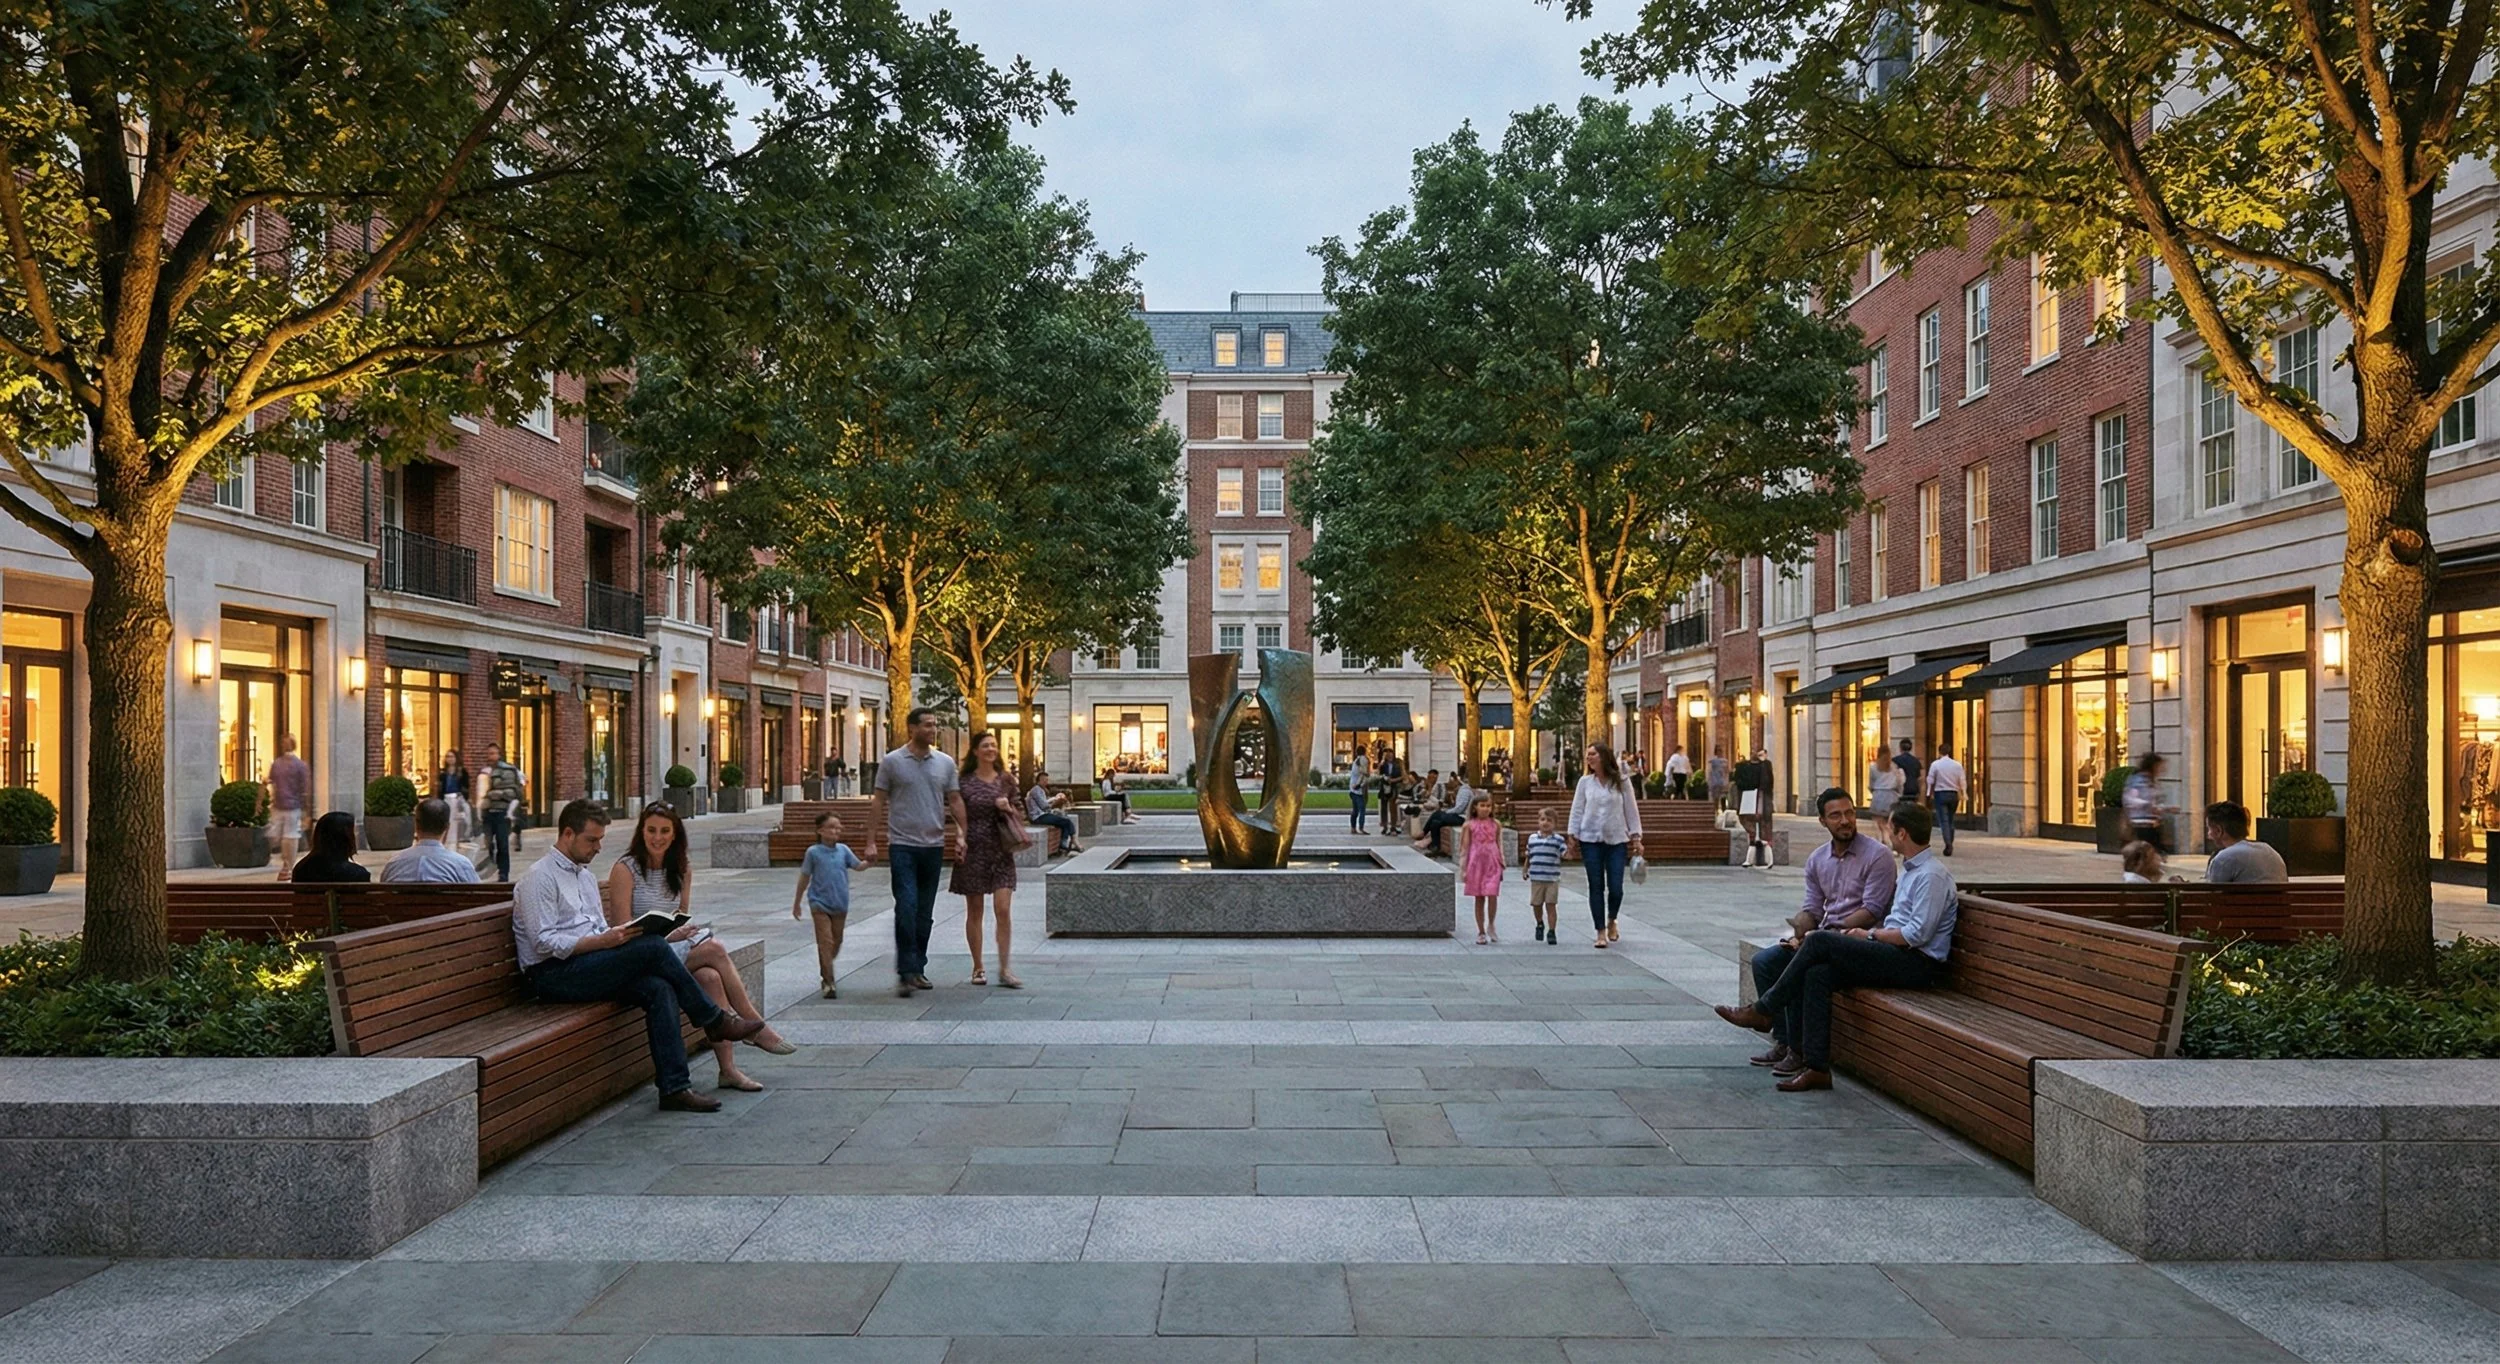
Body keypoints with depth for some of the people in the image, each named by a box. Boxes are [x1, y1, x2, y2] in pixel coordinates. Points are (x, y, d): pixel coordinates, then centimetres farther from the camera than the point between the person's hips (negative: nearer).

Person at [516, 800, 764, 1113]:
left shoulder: (586, 876, 23)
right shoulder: (539, 878, -5)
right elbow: (544, 943, -15)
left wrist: (620, 935, 1)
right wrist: (603, 941, -22)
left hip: (588, 966, 8)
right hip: (553, 975, -8)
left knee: (659, 989, -21)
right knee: (652, 946, -25)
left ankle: (675, 1088, -25)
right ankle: (714, 1020, -9)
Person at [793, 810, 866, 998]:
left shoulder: (843, 849, 1)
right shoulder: (814, 852, -6)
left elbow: (859, 865, 2)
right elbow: (804, 878, 1)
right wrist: (796, 903, 7)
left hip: (840, 905, 4)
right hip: (820, 903, -4)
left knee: (837, 942, 14)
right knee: (826, 942, -7)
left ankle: (825, 971, 38)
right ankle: (828, 983, -3)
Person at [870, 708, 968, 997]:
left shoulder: (945, 763, 8)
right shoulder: (891, 762, -1)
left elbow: (955, 802, 10)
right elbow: (878, 803, 1)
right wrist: (871, 841, -4)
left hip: (934, 845, 4)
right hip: (902, 845, -4)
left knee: (925, 913, 10)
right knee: (906, 908, -12)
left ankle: (918, 969, 19)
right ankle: (906, 973, -9)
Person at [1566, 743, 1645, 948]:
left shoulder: (1622, 781, 1)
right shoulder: (1585, 782, 3)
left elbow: (1631, 810, 4)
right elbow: (1577, 809, 6)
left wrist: (1635, 836, 2)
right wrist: (1573, 834, 0)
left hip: (1617, 839, -1)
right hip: (1591, 840, 1)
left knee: (1616, 887, -4)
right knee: (1596, 887, 1)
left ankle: (1612, 921, 26)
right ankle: (1601, 932, 10)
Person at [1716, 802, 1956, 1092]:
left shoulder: (1932, 875, -11)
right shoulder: (1910, 869, 21)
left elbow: (1918, 934, -18)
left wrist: (1871, 935, -8)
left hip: (1919, 965, -9)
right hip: (1898, 956, 9)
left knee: (1820, 941, -19)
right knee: (1818, 973, -13)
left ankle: (1764, 1010, -7)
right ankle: (1815, 1067, -18)